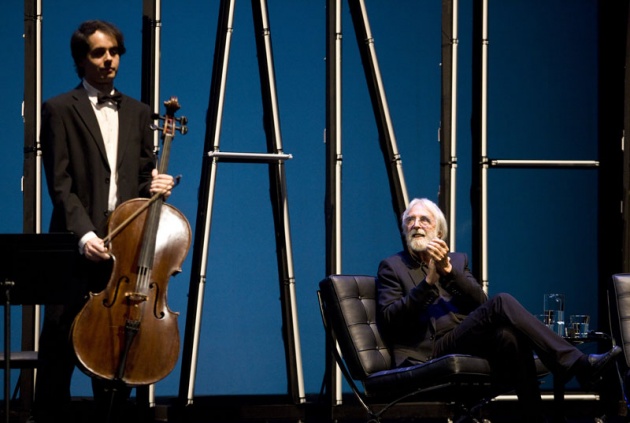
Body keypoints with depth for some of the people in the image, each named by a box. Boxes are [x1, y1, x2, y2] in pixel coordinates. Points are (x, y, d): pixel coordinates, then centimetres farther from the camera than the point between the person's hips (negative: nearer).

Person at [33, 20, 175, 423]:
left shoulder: (138, 114, 17)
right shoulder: (60, 110, 3)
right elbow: (60, 183, -5)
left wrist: (154, 185, -5)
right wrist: (84, 234, -18)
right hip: (79, 246, -4)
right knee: (59, 350, -3)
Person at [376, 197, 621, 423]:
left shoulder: (457, 260, 27)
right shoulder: (392, 267, 16)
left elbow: (480, 302, 9)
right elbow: (388, 321, -1)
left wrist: (448, 271, -7)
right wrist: (428, 281, -10)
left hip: (471, 346, 4)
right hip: (433, 352, -4)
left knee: (509, 335, -34)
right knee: (501, 304, -28)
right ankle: (578, 364, -37)